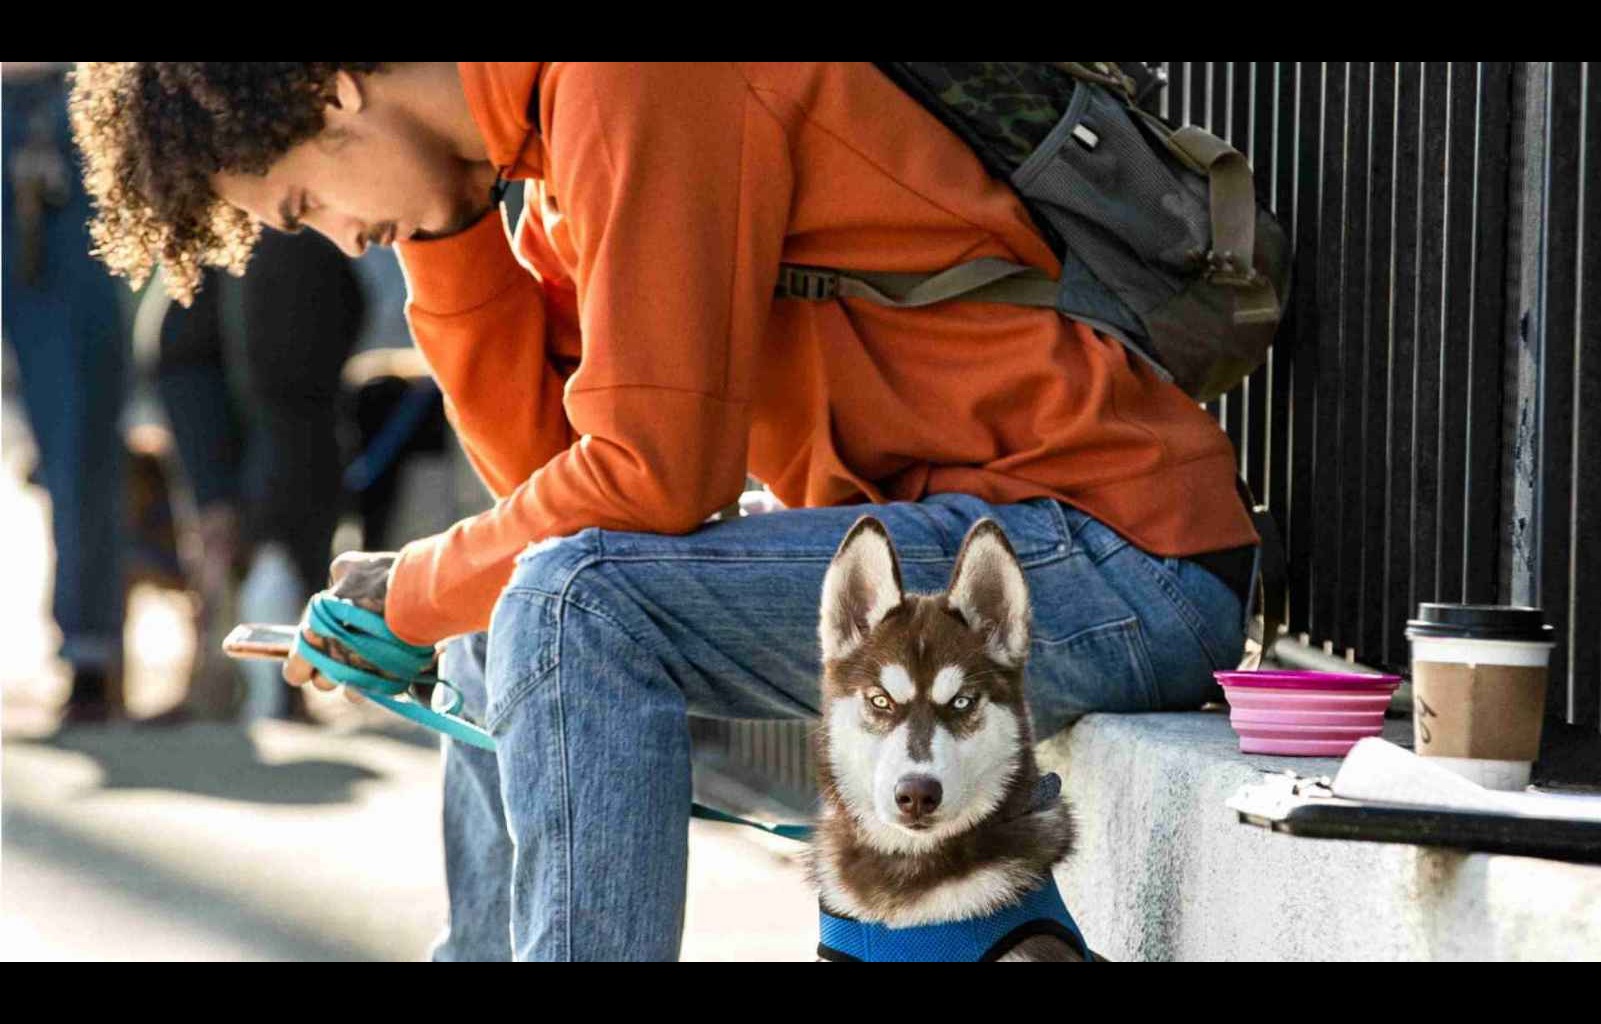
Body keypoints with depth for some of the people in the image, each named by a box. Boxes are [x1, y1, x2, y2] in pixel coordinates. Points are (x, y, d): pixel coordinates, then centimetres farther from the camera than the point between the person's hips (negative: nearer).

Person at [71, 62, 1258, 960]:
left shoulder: (629, 84, -16)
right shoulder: (545, 142, 14)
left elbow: (649, 477, -20)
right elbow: (543, 465, 14)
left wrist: (409, 594, -6)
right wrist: (444, 227, 6)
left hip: (1114, 555, -10)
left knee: (571, 604, -24)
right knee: (498, 625, 18)